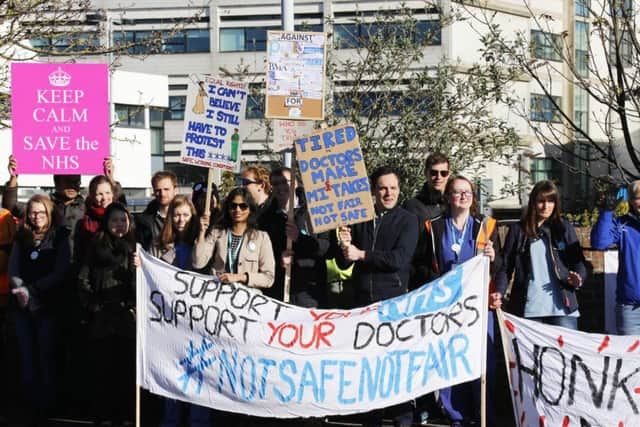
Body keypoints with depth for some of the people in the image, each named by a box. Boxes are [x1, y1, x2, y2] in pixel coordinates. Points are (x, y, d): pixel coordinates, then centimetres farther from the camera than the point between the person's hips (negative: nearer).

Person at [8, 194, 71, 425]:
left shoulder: (59, 238, -1)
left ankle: (47, 406, 9)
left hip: (48, 305, -4)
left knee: (45, 355, 0)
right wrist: (20, 290, -16)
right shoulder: (21, 238, 11)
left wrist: (32, 290, -16)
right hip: (22, 306, 4)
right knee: (26, 355, 6)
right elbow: (12, 269, 4)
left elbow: (60, 272, -8)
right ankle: (31, 405, 14)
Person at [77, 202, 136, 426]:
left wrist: (138, 269, -9)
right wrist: (92, 305, -4)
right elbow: (83, 279, 3)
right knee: (101, 367, 0)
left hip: (128, 314, 1)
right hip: (102, 315, -1)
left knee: (127, 367, 1)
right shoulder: (96, 246, 5)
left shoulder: (135, 246, 11)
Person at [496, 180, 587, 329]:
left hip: (562, 307, 0)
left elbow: (578, 261, 10)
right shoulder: (518, 230, 10)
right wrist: (499, 293, -9)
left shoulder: (564, 228, 12)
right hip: (528, 310, 0)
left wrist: (578, 278, -12)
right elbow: (505, 267, 8)